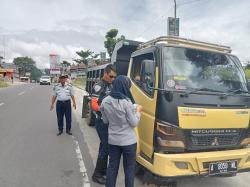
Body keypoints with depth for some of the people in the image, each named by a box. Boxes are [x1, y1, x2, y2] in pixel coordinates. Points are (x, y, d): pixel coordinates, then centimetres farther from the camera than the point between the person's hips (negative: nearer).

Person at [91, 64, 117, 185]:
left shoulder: (111, 86, 10)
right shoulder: (98, 86, -14)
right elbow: (94, 106, -20)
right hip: (102, 122, -8)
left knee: (105, 145, 16)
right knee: (106, 147, -5)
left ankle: (103, 170, 31)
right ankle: (97, 174, 10)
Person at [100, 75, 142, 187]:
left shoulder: (105, 101, -4)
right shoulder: (126, 102, -20)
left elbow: (105, 121, 6)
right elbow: (134, 123, -12)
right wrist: (138, 111, 2)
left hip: (112, 140, 5)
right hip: (128, 141, -5)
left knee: (112, 166, 18)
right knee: (129, 168, 13)